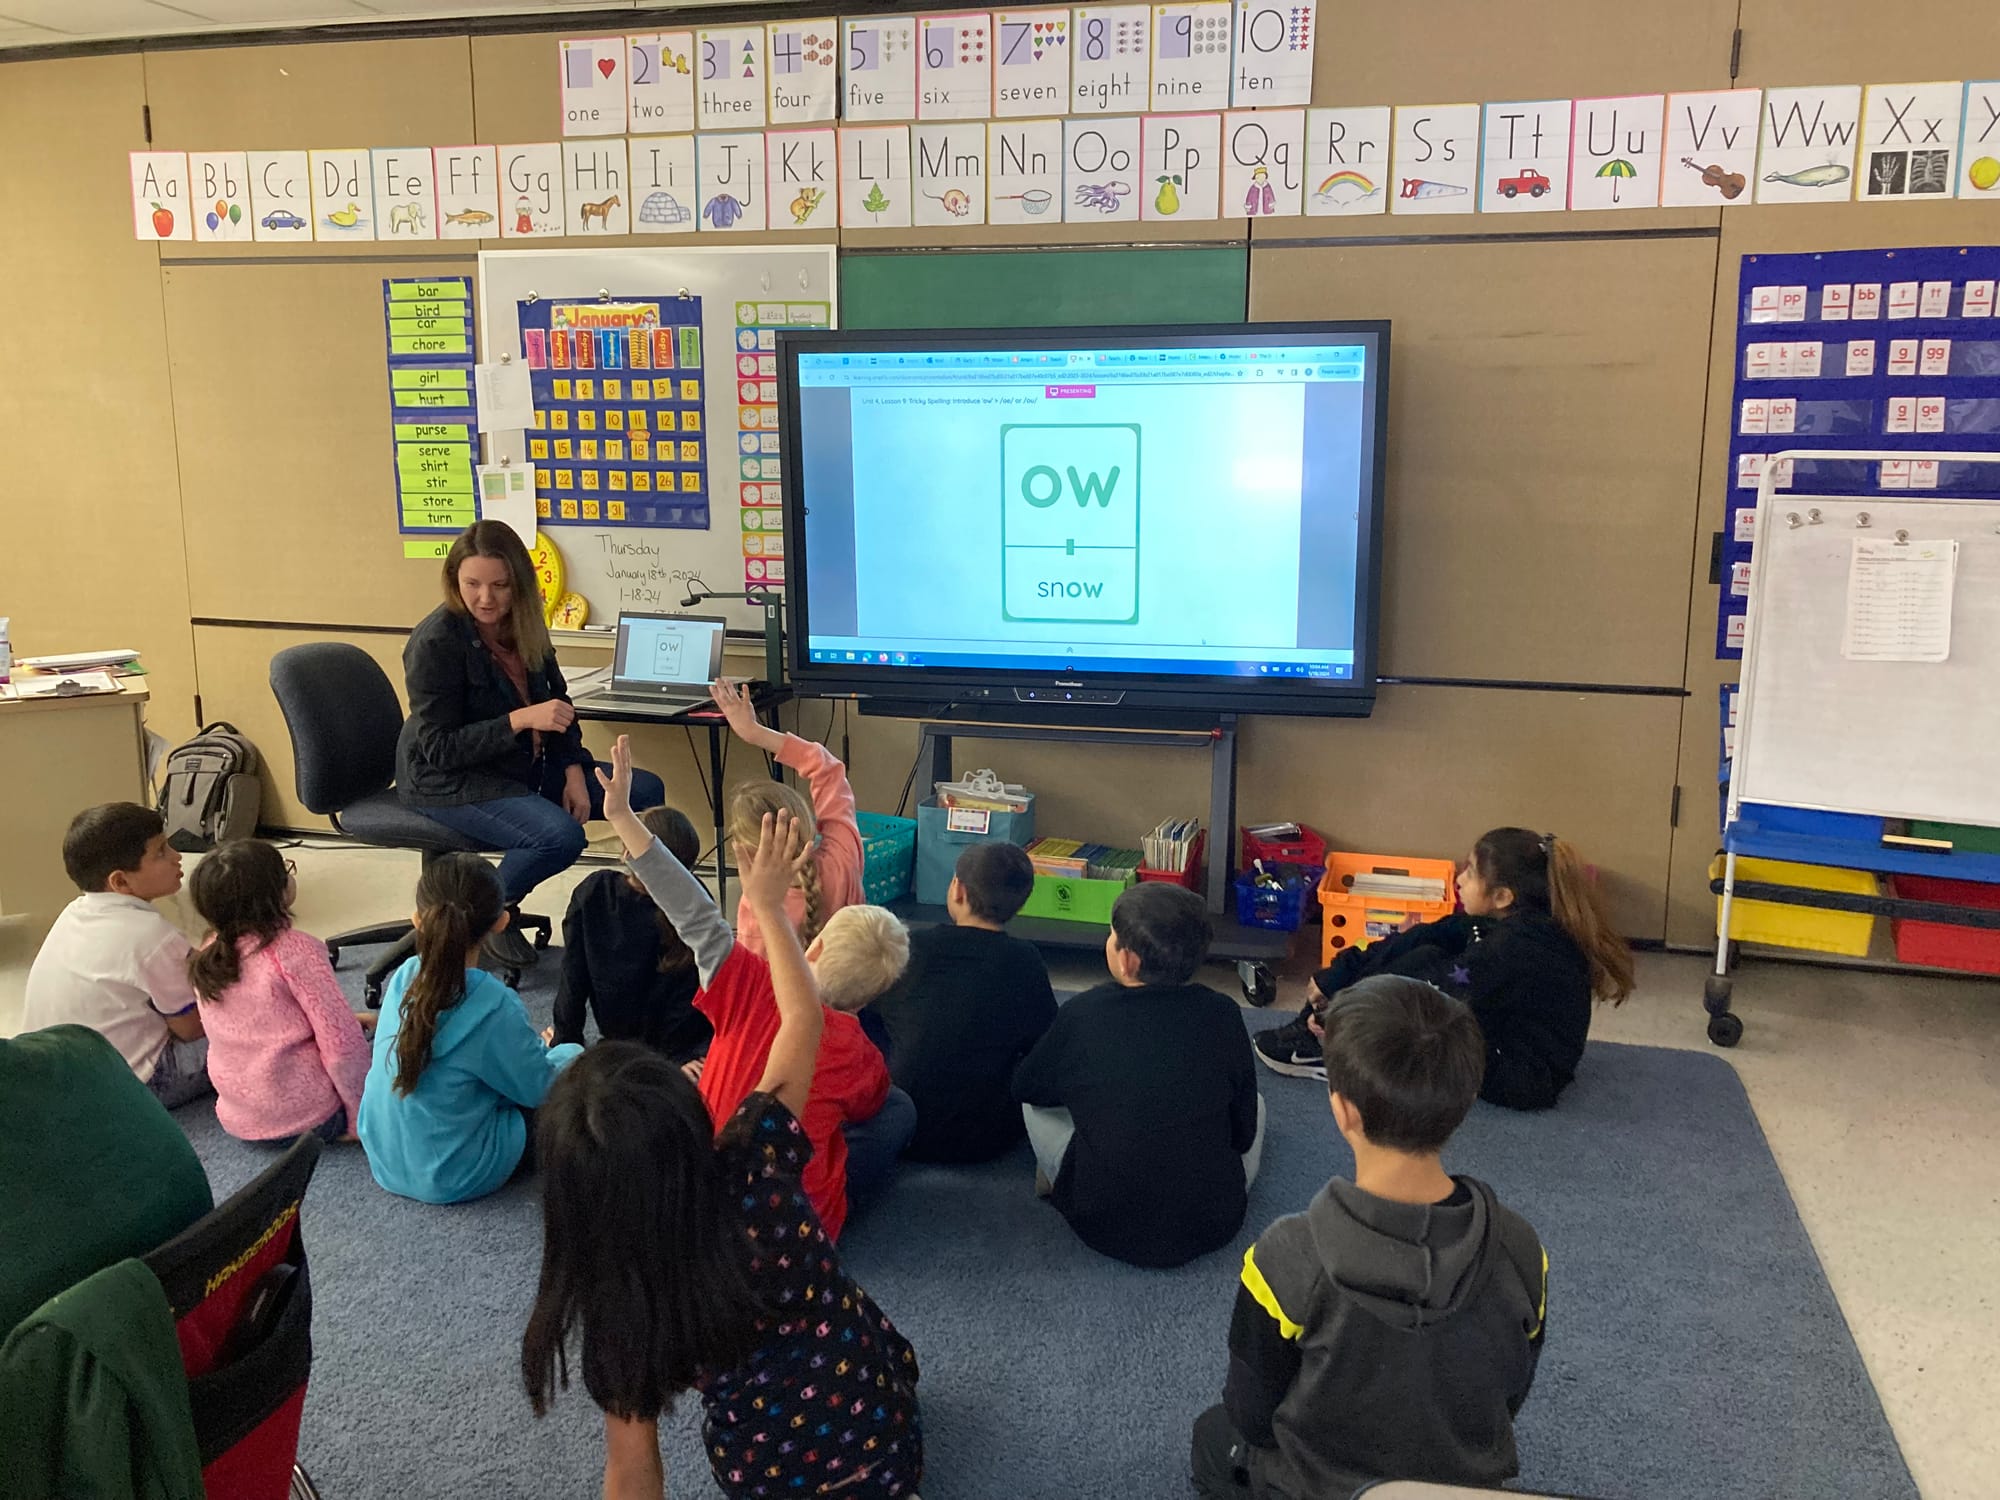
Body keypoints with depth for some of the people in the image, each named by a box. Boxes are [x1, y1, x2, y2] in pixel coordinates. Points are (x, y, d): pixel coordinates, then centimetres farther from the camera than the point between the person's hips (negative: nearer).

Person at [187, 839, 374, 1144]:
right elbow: (341, 1043, -21)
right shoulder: (293, 949, -21)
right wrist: (359, 1117, -10)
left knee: (356, 1029, 29)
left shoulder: (208, 956, 1)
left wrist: (346, 1020, 18)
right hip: (306, 1117, -7)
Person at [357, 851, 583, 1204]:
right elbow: (538, 1089, -12)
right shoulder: (495, 1006, -27)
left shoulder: (403, 978, -9)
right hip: (453, 1179, -6)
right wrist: (551, 1051, 10)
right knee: (572, 1057, 9)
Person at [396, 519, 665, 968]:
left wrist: (574, 773, -5)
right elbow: (440, 749, -22)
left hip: (525, 765, 8)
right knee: (562, 836, -32)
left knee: (646, 792, 1)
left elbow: (557, 703, 10)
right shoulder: (435, 642, -21)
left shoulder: (524, 625, 0)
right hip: (449, 781, -8)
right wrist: (520, 720, -32)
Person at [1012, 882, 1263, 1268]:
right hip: (1214, 1225, 1)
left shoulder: (1085, 1014, -12)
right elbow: (1244, 1134, 1)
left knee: (1037, 1101, 20)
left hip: (1106, 1227, 0)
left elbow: (1026, 1087, 7)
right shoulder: (1222, 1015, -9)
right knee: (1256, 1103, 27)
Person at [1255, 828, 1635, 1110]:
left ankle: (1321, 1049, -7)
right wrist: (1338, 975, -7)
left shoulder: (1516, 948, -30)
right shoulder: (1511, 920, -3)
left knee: (1421, 967, -19)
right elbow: (1422, 937, -3)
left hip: (1522, 1078, -10)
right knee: (1420, 952, 2)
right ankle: (1310, 1031, 2)